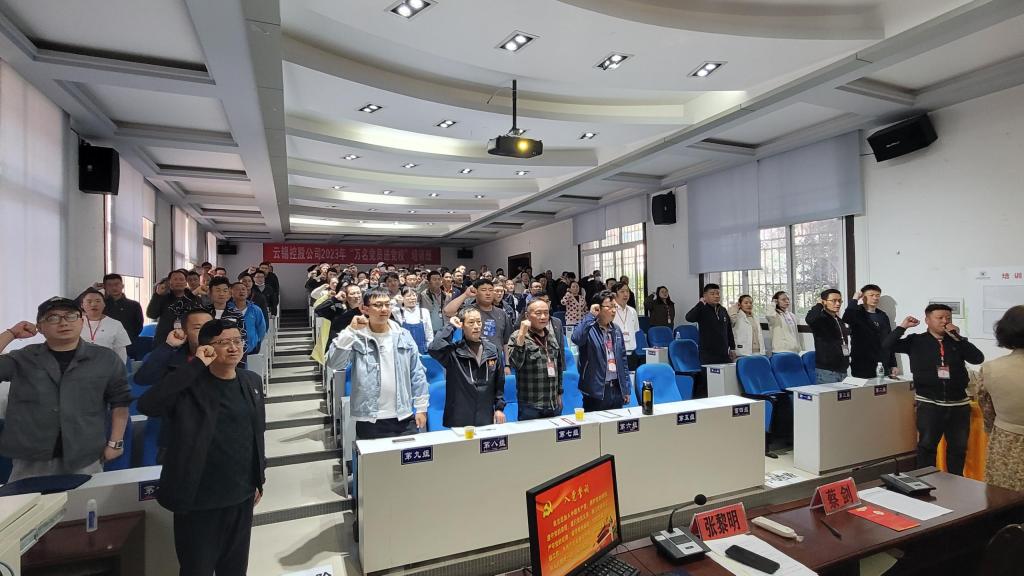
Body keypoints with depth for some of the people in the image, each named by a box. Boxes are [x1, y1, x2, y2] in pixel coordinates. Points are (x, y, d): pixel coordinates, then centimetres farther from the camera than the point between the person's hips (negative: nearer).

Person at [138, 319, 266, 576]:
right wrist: (196, 365, -30)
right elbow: (147, 405, -32)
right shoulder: (191, 385, -13)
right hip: (199, 500, -4)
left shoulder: (251, 381, 3)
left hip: (241, 496, 5)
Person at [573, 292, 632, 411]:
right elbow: (576, 339, -32)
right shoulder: (589, 329, -9)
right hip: (596, 390, -6)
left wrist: (626, 388, 11)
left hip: (616, 389, 6)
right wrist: (590, 316, -24)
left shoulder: (616, 330, 10)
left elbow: (623, 360, 14)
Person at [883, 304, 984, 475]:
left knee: (958, 447, 15)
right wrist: (902, 327, -14)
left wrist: (958, 337, -11)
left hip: (958, 403, 3)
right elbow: (886, 346, -8)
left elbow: (978, 358, -7)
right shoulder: (916, 341, -1)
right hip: (929, 403, -3)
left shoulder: (957, 341, 6)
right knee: (927, 446, 7)